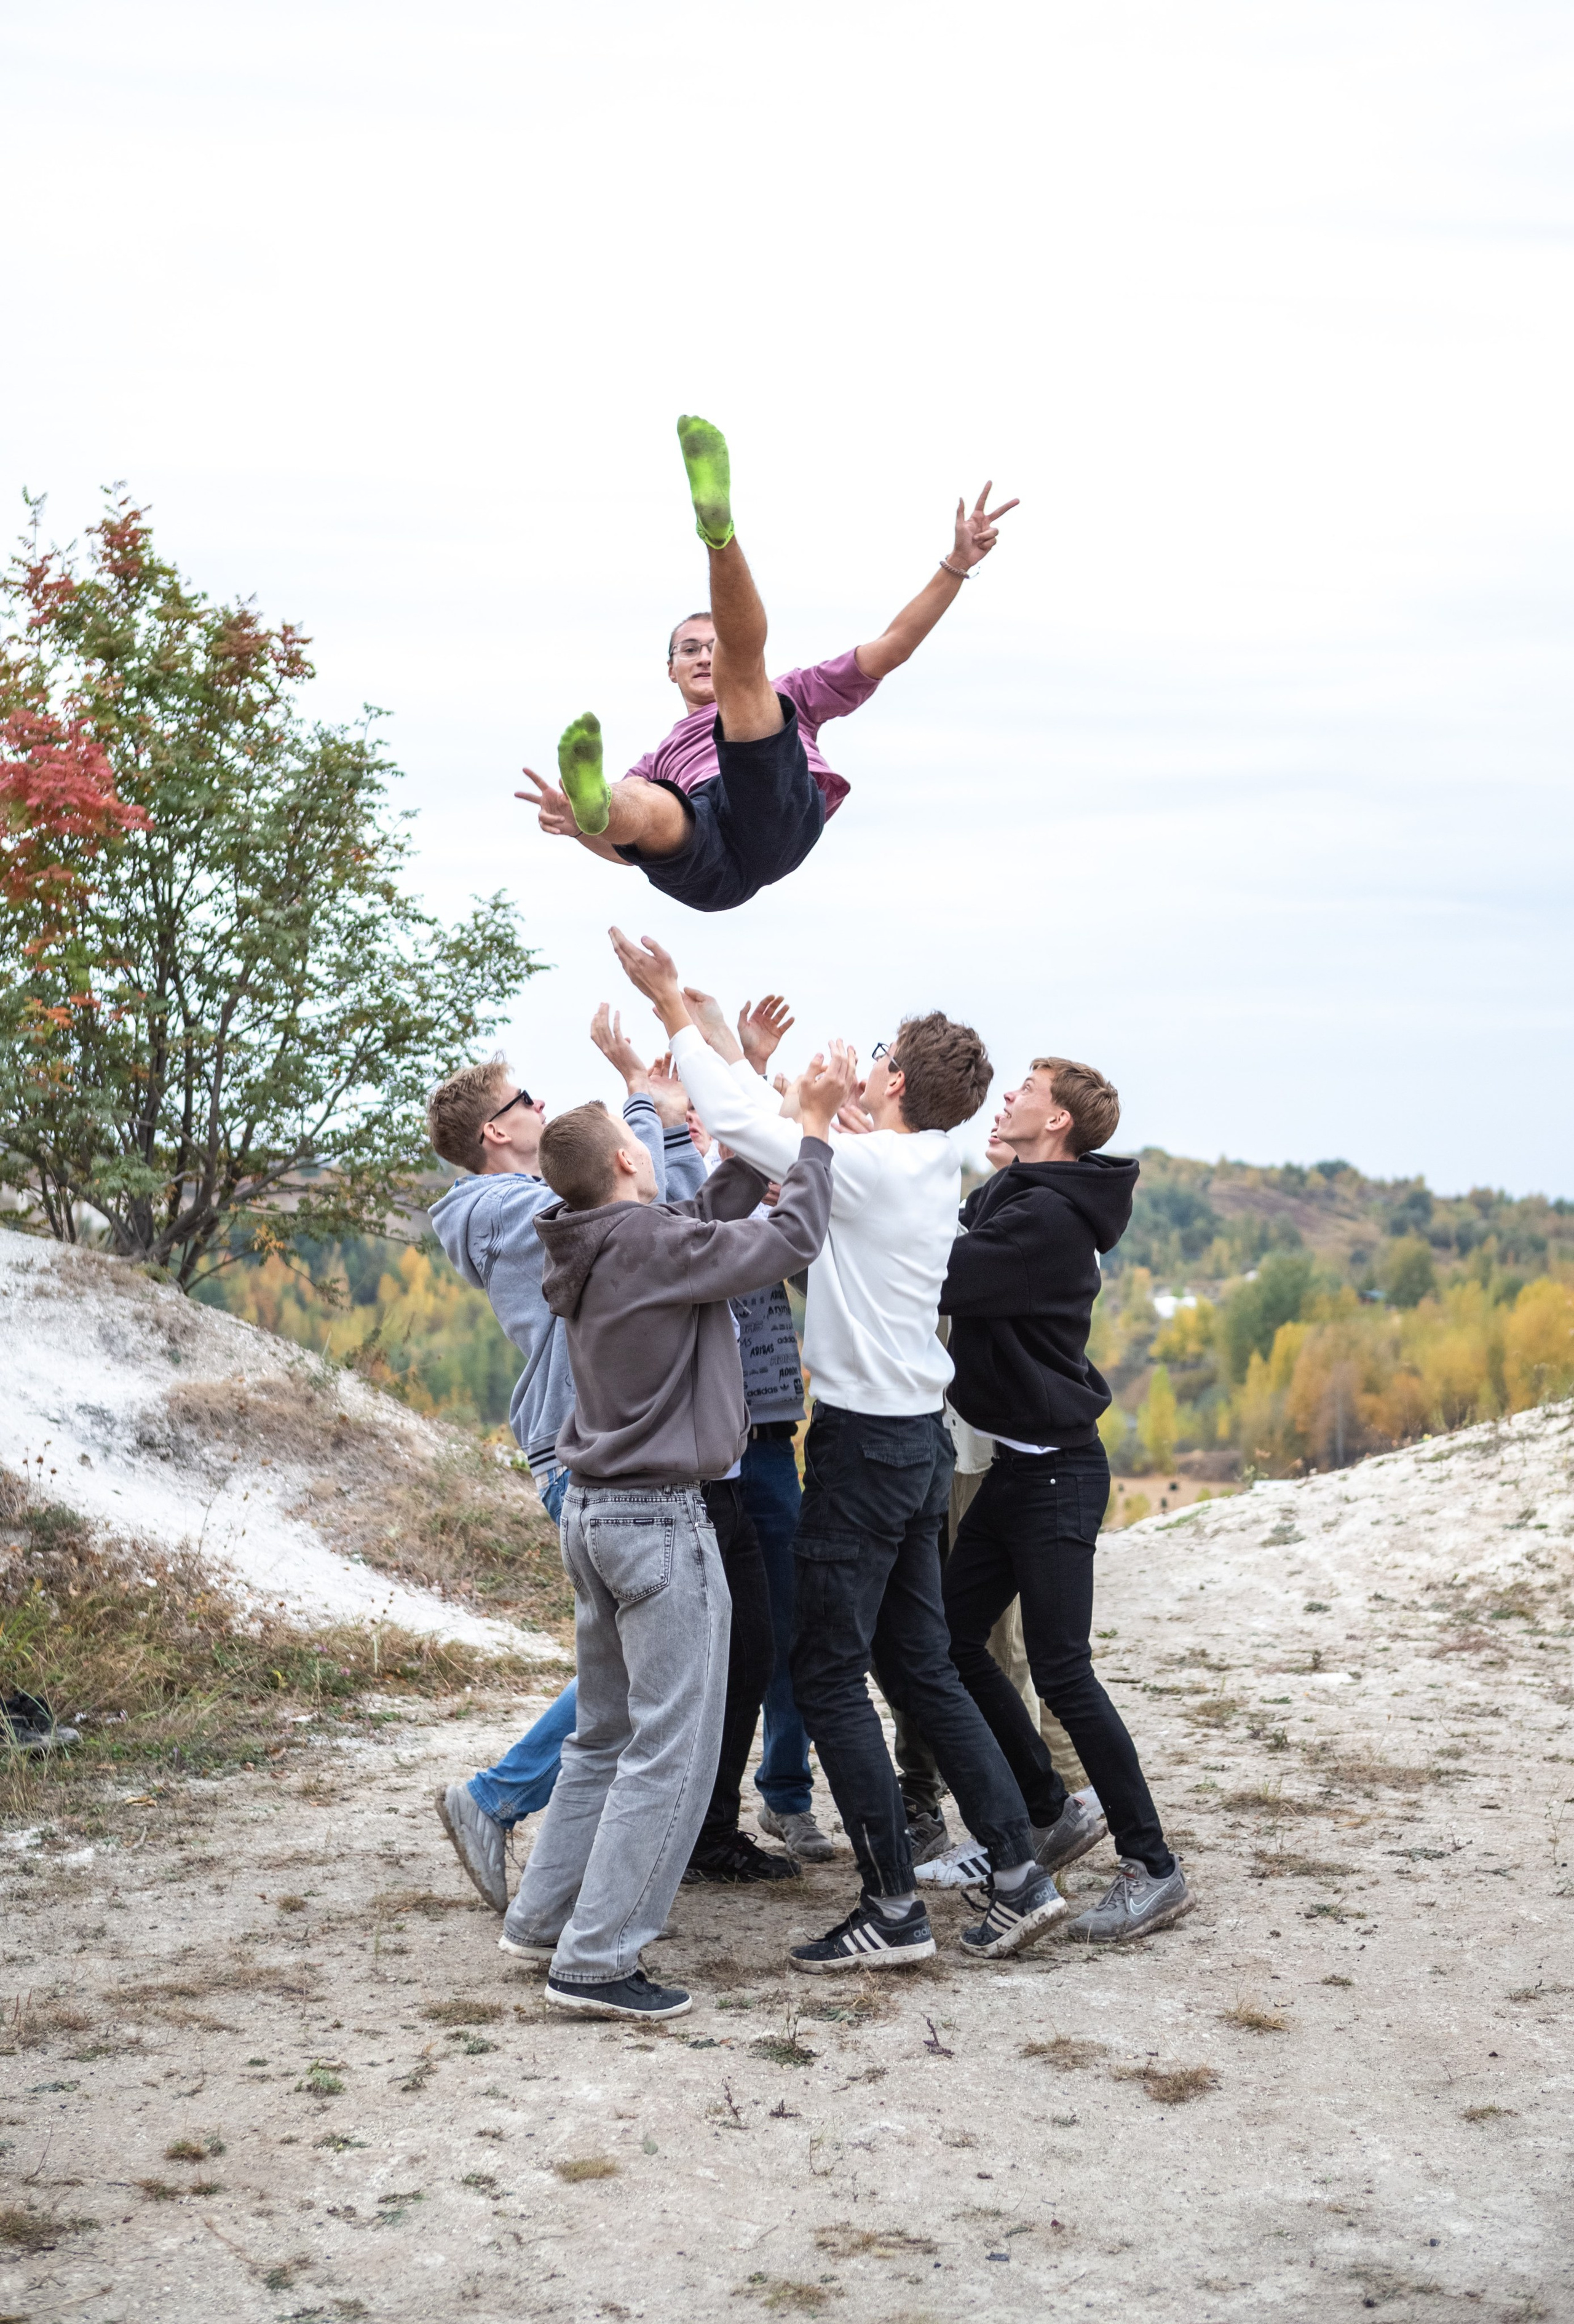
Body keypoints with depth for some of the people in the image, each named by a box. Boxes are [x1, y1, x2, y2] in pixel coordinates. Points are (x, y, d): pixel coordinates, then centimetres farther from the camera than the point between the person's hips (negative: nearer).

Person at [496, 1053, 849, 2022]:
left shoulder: (597, 1248, 8)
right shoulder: (652, 1242, -18)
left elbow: (717, 1217, 15)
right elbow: (788, 1241, -15)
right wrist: (816, 1126, -5)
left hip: (592, 1509, 9)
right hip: (659, 1518, -9)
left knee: (607, 1734, 20)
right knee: (672, 1750, -4)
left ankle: (545, 1916, 25)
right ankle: (597, 1960, -3)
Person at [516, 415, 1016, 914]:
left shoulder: (787, 696, 44)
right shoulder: (658, 761, 46)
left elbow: (888, 649, 35)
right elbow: (624, 847, 25)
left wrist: (956, 564, 26)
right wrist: (578, 825, 2)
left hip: (778, 811, -1)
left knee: (740, 657, -17)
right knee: (646, 809, -37)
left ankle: (719, 531, -43)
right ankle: (594, 803, -73)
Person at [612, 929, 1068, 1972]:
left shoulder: (870, 1166, -18)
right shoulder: (932, 1171, 9)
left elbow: (741, 1122, -13)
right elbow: (787, 1133, 18)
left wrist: (674, 1006, -2)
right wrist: (701, 1024, 22)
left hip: (865, 1443, -9)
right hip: (919, 1439, 9)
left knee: (829, 1674, -1)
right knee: (923, 1666, 15)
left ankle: (894, 1908, 2)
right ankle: (1020, 1874, 15)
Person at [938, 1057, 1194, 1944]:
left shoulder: (1047, 1217, -19)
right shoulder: (1011, 1198, 12)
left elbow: (942, 1279, -27)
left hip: (1057, 1473, -10)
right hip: (1020, 1463, 10)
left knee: (1061, 1670, -8)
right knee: (954, 1639, 12)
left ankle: (1153, 1868, 2)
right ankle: (1051, 1813, 25)